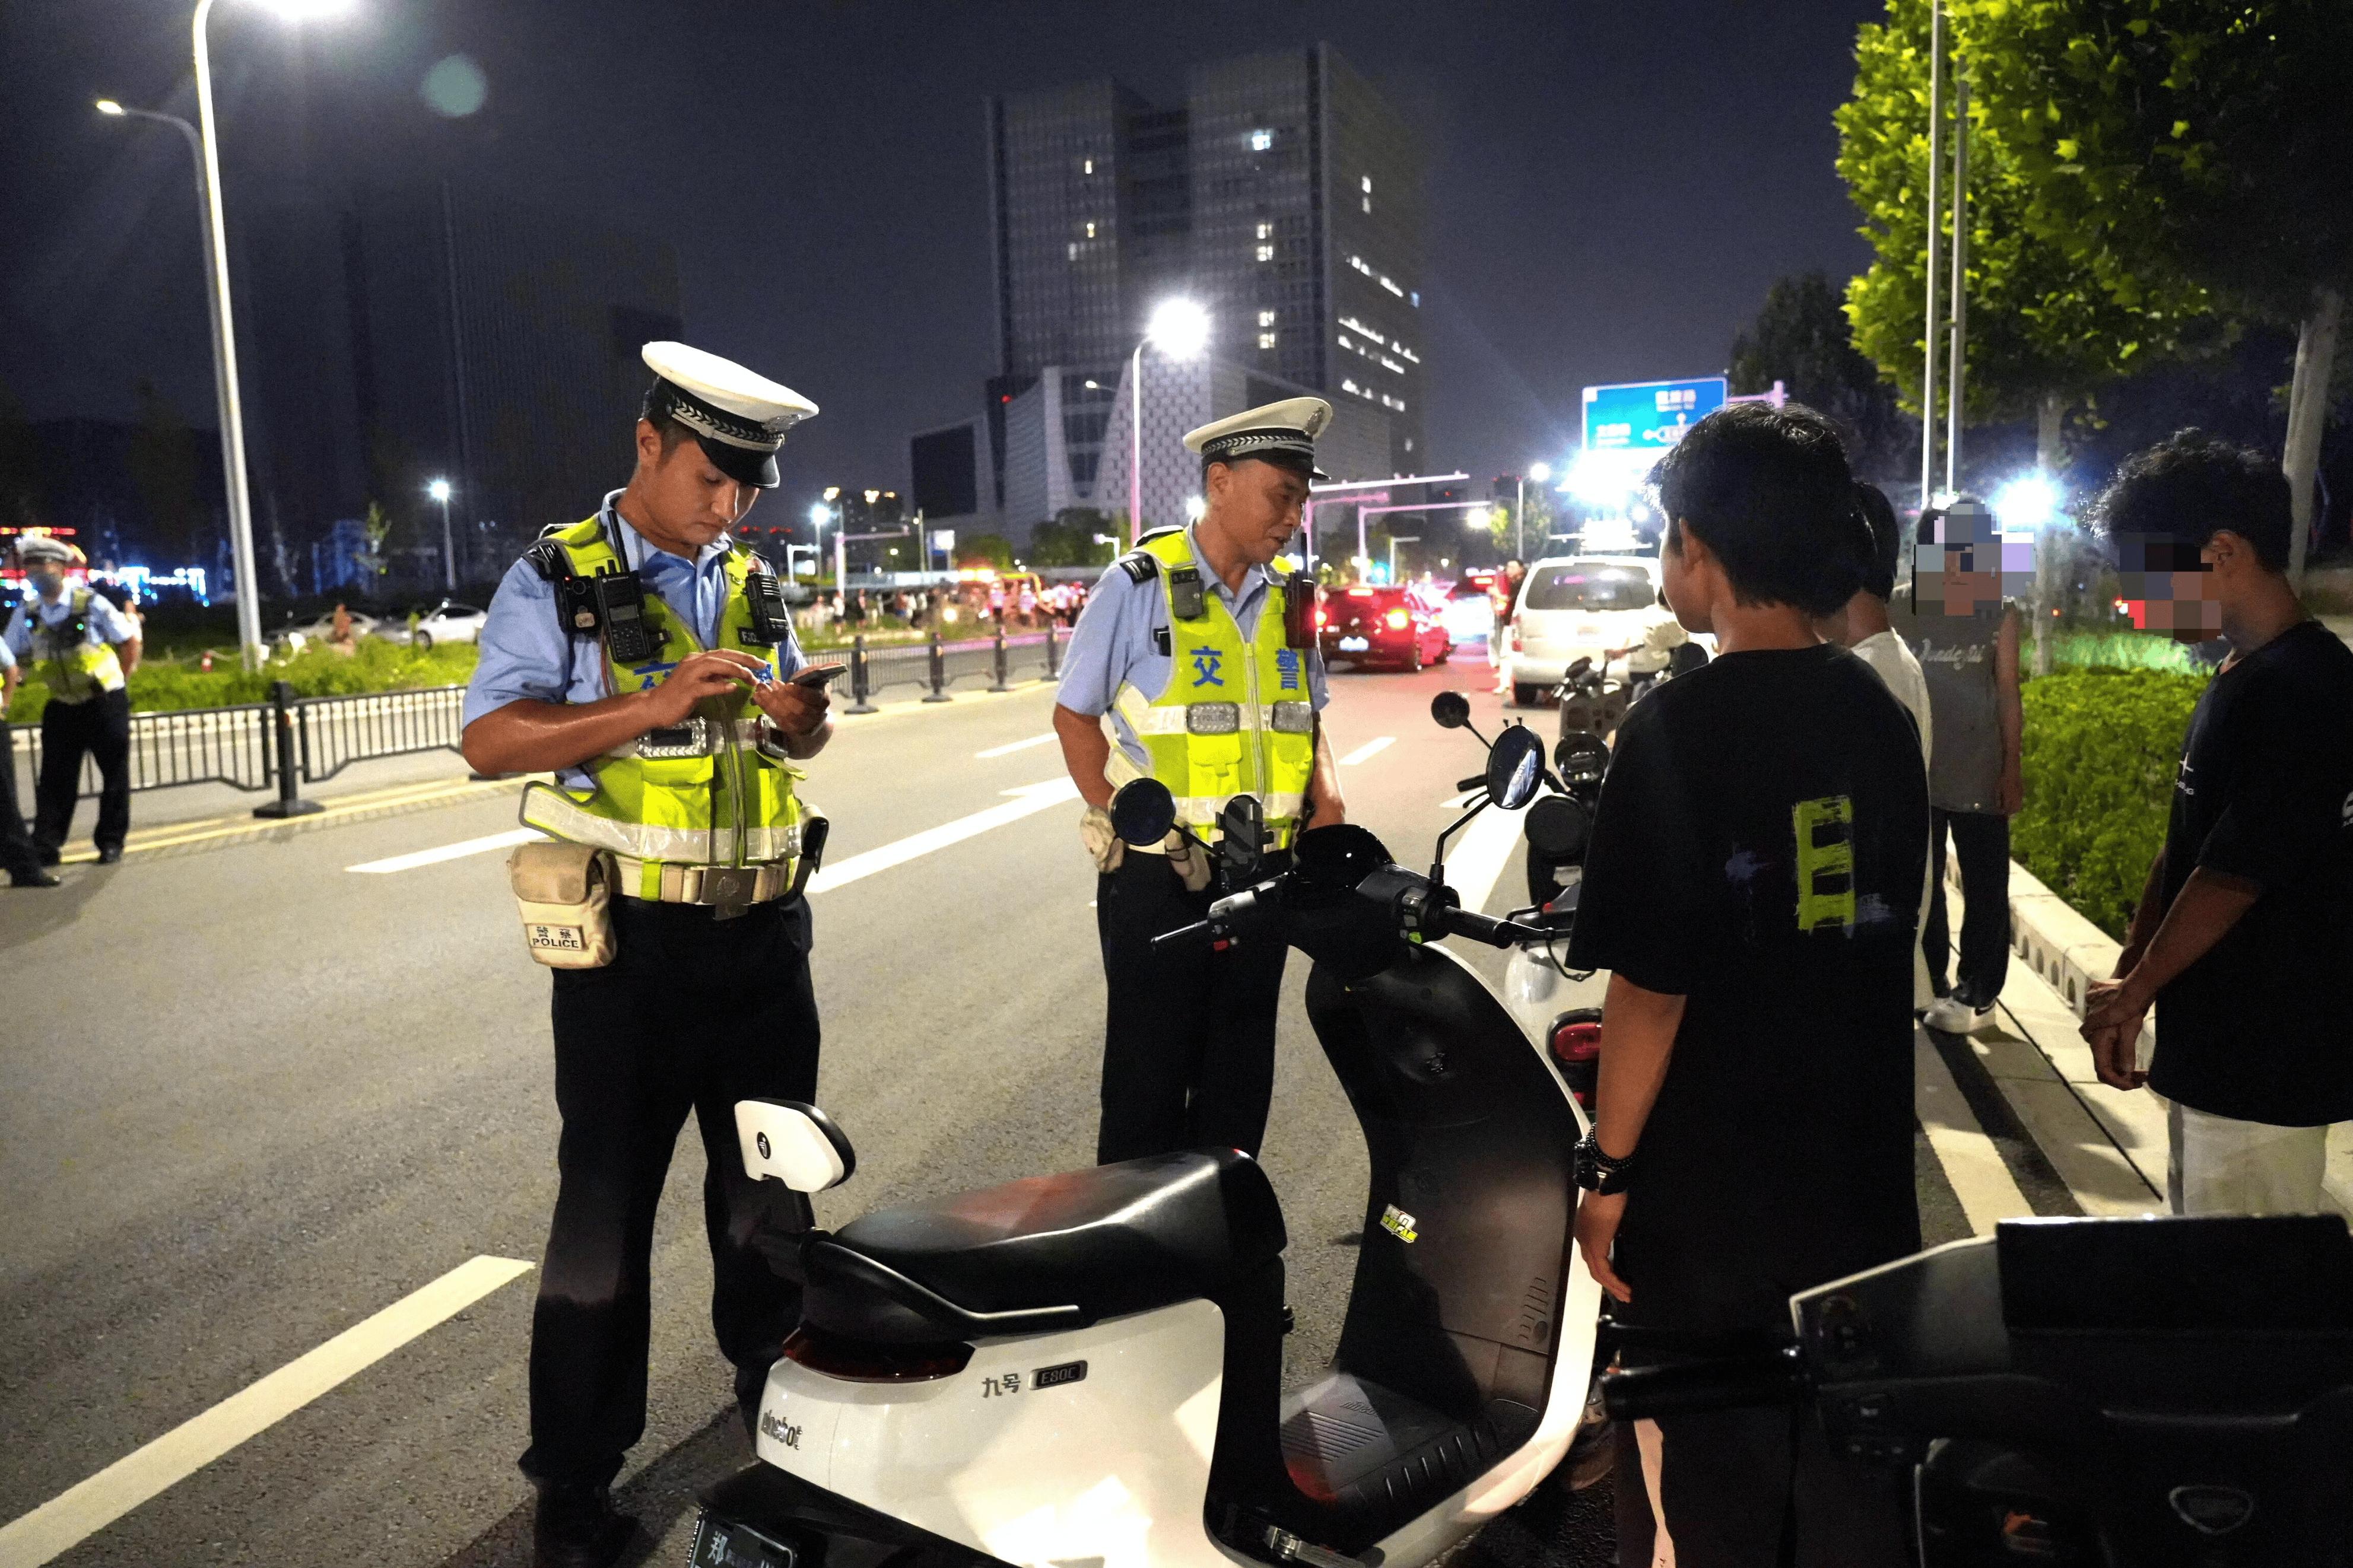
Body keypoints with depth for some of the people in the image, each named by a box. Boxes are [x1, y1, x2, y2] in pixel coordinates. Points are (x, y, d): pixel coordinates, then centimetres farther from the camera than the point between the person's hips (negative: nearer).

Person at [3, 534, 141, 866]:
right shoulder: (26, 615, -1)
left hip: (106, 704, -3)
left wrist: (120, 680, 2)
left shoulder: (92, 604, -10)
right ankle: (46, 847, 4)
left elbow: (130, 642, -1)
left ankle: (111, 842, 15)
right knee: (55, 779, 0)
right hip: (62, 709, 3)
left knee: (114, 775, 4)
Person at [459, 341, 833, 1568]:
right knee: (606, 1205, 3)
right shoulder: (556, 580, -6)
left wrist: (799, 717, -7)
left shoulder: (750, 585, 11)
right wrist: (649, 706, -27)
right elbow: (488, 740, -17)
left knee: (769, 1177, 18)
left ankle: (772, 1377, 40)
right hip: (629, 944, -5)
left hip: (761, 931, 5)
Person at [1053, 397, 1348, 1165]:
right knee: (1149, 1076, 4)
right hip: (1157, 873, -5)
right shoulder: (1138, 583, -8)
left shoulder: (1289, 596, 8)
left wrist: (1327, 799, 0)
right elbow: (1074, 716, -4)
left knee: (1239, 1075, 15)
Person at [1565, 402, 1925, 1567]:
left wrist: (1609, 1167, -10)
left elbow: (1652, 981, -20)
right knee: (1856, 1465, 19)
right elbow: (1889, 926, 11)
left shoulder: (1682, 726, -19)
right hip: (1863, 1168, 6)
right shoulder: (1878, 713, 1)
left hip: (1712, 1188, -6)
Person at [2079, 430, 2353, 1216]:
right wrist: (2129, 971, 12)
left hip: (2263, 1065, -9)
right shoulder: (2241, 679, 10)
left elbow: (2235, 876, -21)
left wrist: (2136, 987, -7)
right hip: (2212, 1045, 9)